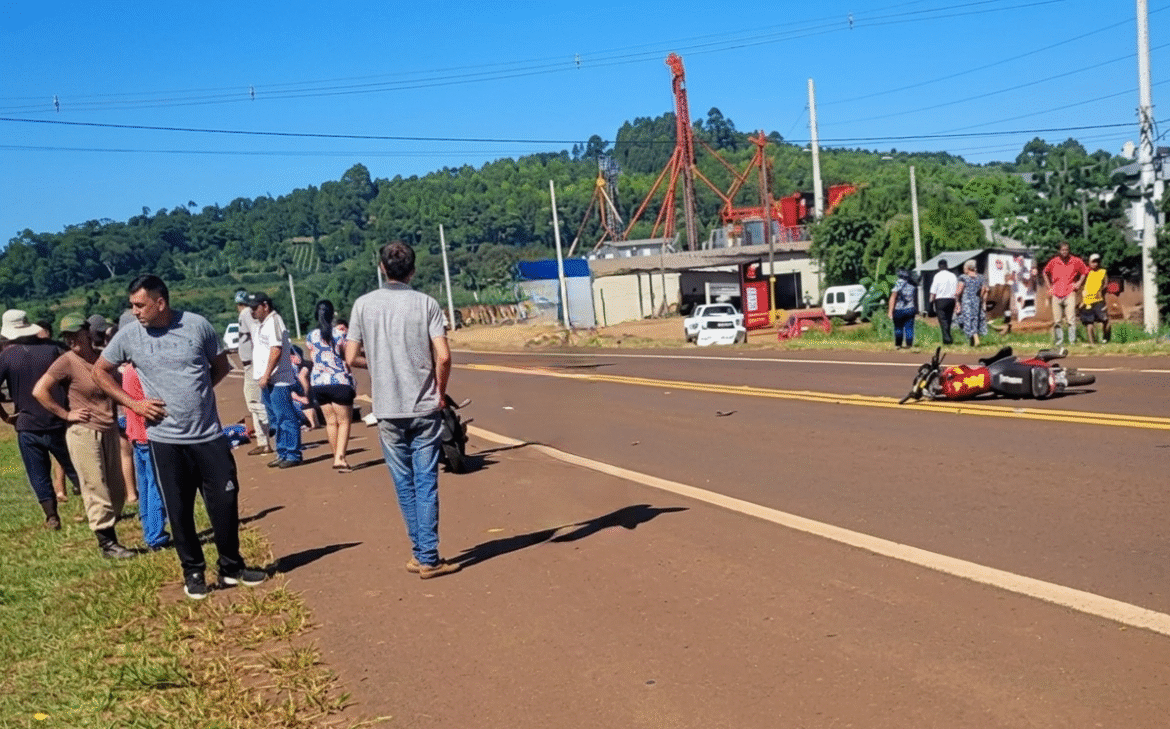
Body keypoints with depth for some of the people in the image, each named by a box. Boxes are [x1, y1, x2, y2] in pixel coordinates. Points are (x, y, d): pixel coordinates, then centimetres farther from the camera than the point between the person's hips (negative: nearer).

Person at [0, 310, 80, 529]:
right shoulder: (52, 348, -2)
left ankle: (52, 517, 10)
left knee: (39, 476, 10)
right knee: (75, 469, 14)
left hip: (27, 427, -1)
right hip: (58, 423, 1)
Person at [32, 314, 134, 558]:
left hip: (109, 432, 6)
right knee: (97, 492, 0)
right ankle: (107, 543, 9)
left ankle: (108, 530, 24)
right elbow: (39, 391, -14)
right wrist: (66, 414, -12)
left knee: (117, 491, 10)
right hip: (84, 434, -6)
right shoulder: (66, 362, -10)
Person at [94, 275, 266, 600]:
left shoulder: (197, 325, -5)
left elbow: (221, 365, 10)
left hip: (209, 435, 0)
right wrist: (133, 403, 0)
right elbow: (100, 371, 11)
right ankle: (193, 573, 23)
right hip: (166, 439, 0)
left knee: (225, 501, 5)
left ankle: (232, 567, 23)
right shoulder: (129, 335, -3)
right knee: (179, 511, 6)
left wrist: (197, 391, -3)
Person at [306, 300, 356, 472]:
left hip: (318, 382, 5)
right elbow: (349, 359, -8)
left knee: (330, 421, 13)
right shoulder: (339, 334, -9)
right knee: (344, 421, 2)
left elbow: (312, 358, 13)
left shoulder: (310, 337, 4)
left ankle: (337, 457, 19)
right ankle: (340, 457, -10)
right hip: (339, 382, -5)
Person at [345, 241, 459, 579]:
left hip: (388, 411, 1)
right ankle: (428, 557, 5)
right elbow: (443, 357, -12)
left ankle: (422, 553, 18)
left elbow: (351, 358, -2)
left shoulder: (364, 304, 0)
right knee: (426, 484, 4)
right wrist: (440, 392, 4)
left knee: (404, 484, 12)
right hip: (424, 408, -1)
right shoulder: (426, 303, -5)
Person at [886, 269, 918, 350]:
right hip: (910, 309, 3)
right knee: (909, 327, 4)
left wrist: (890, 311, -14)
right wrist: (916, 308, 26)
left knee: (898, 328, 8)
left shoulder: (898, 284, -10)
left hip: (899, 310, -3)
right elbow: (916, 298, 15)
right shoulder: (913, 284, 6)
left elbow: (893, 298, -14)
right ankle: (909, 344, -1)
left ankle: (898, 344, 10)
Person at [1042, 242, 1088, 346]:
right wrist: (1049, 286, 15)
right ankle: (1059, 340, 13)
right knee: (1057, 320, 2)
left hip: (1070, 293, -2)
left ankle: (1073, 340, -4)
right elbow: (1045, 272, 22)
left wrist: (1079, 283, 7)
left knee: (1070, 319, -10)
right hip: (1056, 294, 2)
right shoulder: (1054, 262, 5)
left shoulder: (1076, 261, 2)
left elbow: (1084, 271, 18)